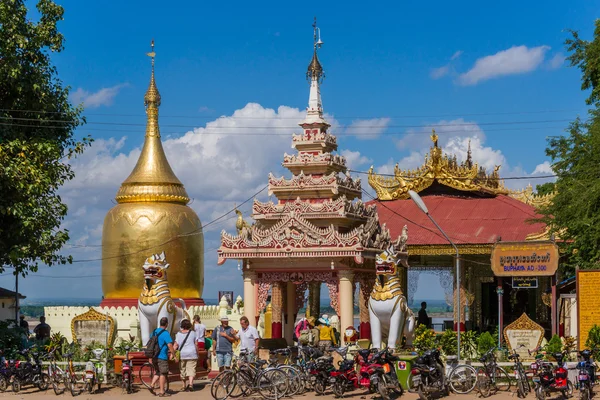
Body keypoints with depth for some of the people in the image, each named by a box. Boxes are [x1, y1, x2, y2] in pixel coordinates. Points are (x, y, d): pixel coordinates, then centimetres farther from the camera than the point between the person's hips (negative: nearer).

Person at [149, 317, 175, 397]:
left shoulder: (154, 332, 11)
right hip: (162, 357, -7)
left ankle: (152, 385, 7)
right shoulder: (165, 333, -13)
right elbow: (170, 345, -21)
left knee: (158, 372, 21)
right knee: (163, 373, 2)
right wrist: (173, 353, -7)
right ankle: (161, 392, 4)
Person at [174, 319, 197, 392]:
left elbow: (176, 345, -6)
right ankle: (190, 383, -23)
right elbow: (196, 344, 3)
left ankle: (184, 386, 21)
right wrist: (197, 353, 13)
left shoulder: (179, 334, 1)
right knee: (191, 370, -4)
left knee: (182, 370, 13)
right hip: (192, 354, -1)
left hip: (182, 354, 1)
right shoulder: (193, 333, 1)